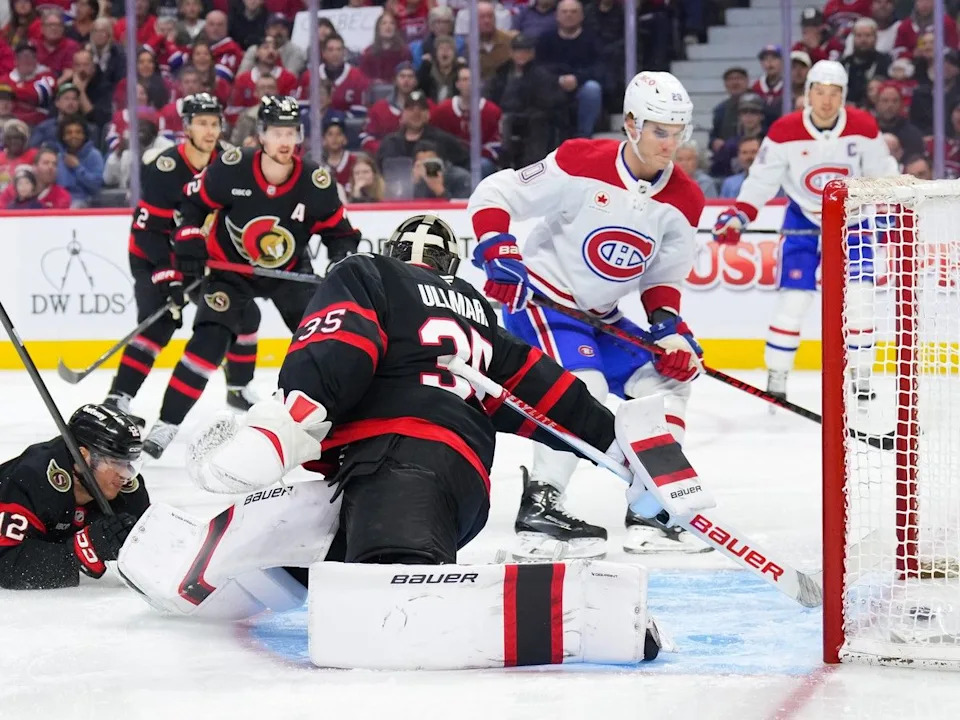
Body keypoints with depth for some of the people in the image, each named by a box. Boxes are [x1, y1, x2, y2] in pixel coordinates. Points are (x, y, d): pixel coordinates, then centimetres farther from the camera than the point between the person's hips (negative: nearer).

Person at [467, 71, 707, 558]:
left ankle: (649, 513, 8)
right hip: (540, 298, -7)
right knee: (582, 386, -27)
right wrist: (498, 253, -27)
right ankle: (538, 510, -24)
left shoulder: (683, 202, -3)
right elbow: (491, 195, -14)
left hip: (602, 316, 7)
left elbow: (663, 279, 7)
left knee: (666, 378, 3)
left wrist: (668, 326, -10)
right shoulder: (581, 165, -20)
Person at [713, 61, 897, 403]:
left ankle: (860, 377, 2)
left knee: (859, 295, -9)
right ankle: (776, 378, 0)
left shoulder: (864, 128, -16)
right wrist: (737, 216, -22)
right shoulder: (784, 132, -20)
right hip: (803, 218, -1)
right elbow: (761, 180, -11)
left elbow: (884, 176, -2)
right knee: (794, 295, -9)